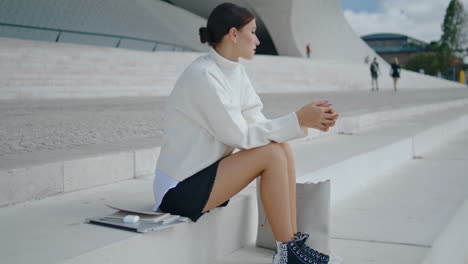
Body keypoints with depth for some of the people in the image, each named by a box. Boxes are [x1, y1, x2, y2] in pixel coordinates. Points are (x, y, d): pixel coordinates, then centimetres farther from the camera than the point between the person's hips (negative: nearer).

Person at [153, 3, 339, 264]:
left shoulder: (236, 71, 5)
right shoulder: (203, 75, -22)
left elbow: (257, 124, 1)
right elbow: (240, 136, -21)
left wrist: (307, 121, -11)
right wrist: (298, 119, -19)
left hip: (206, 172, 9)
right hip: (181, 189, -9)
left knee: (282, 145, -5)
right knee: (272, 154, -20)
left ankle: (294, 240, -3)